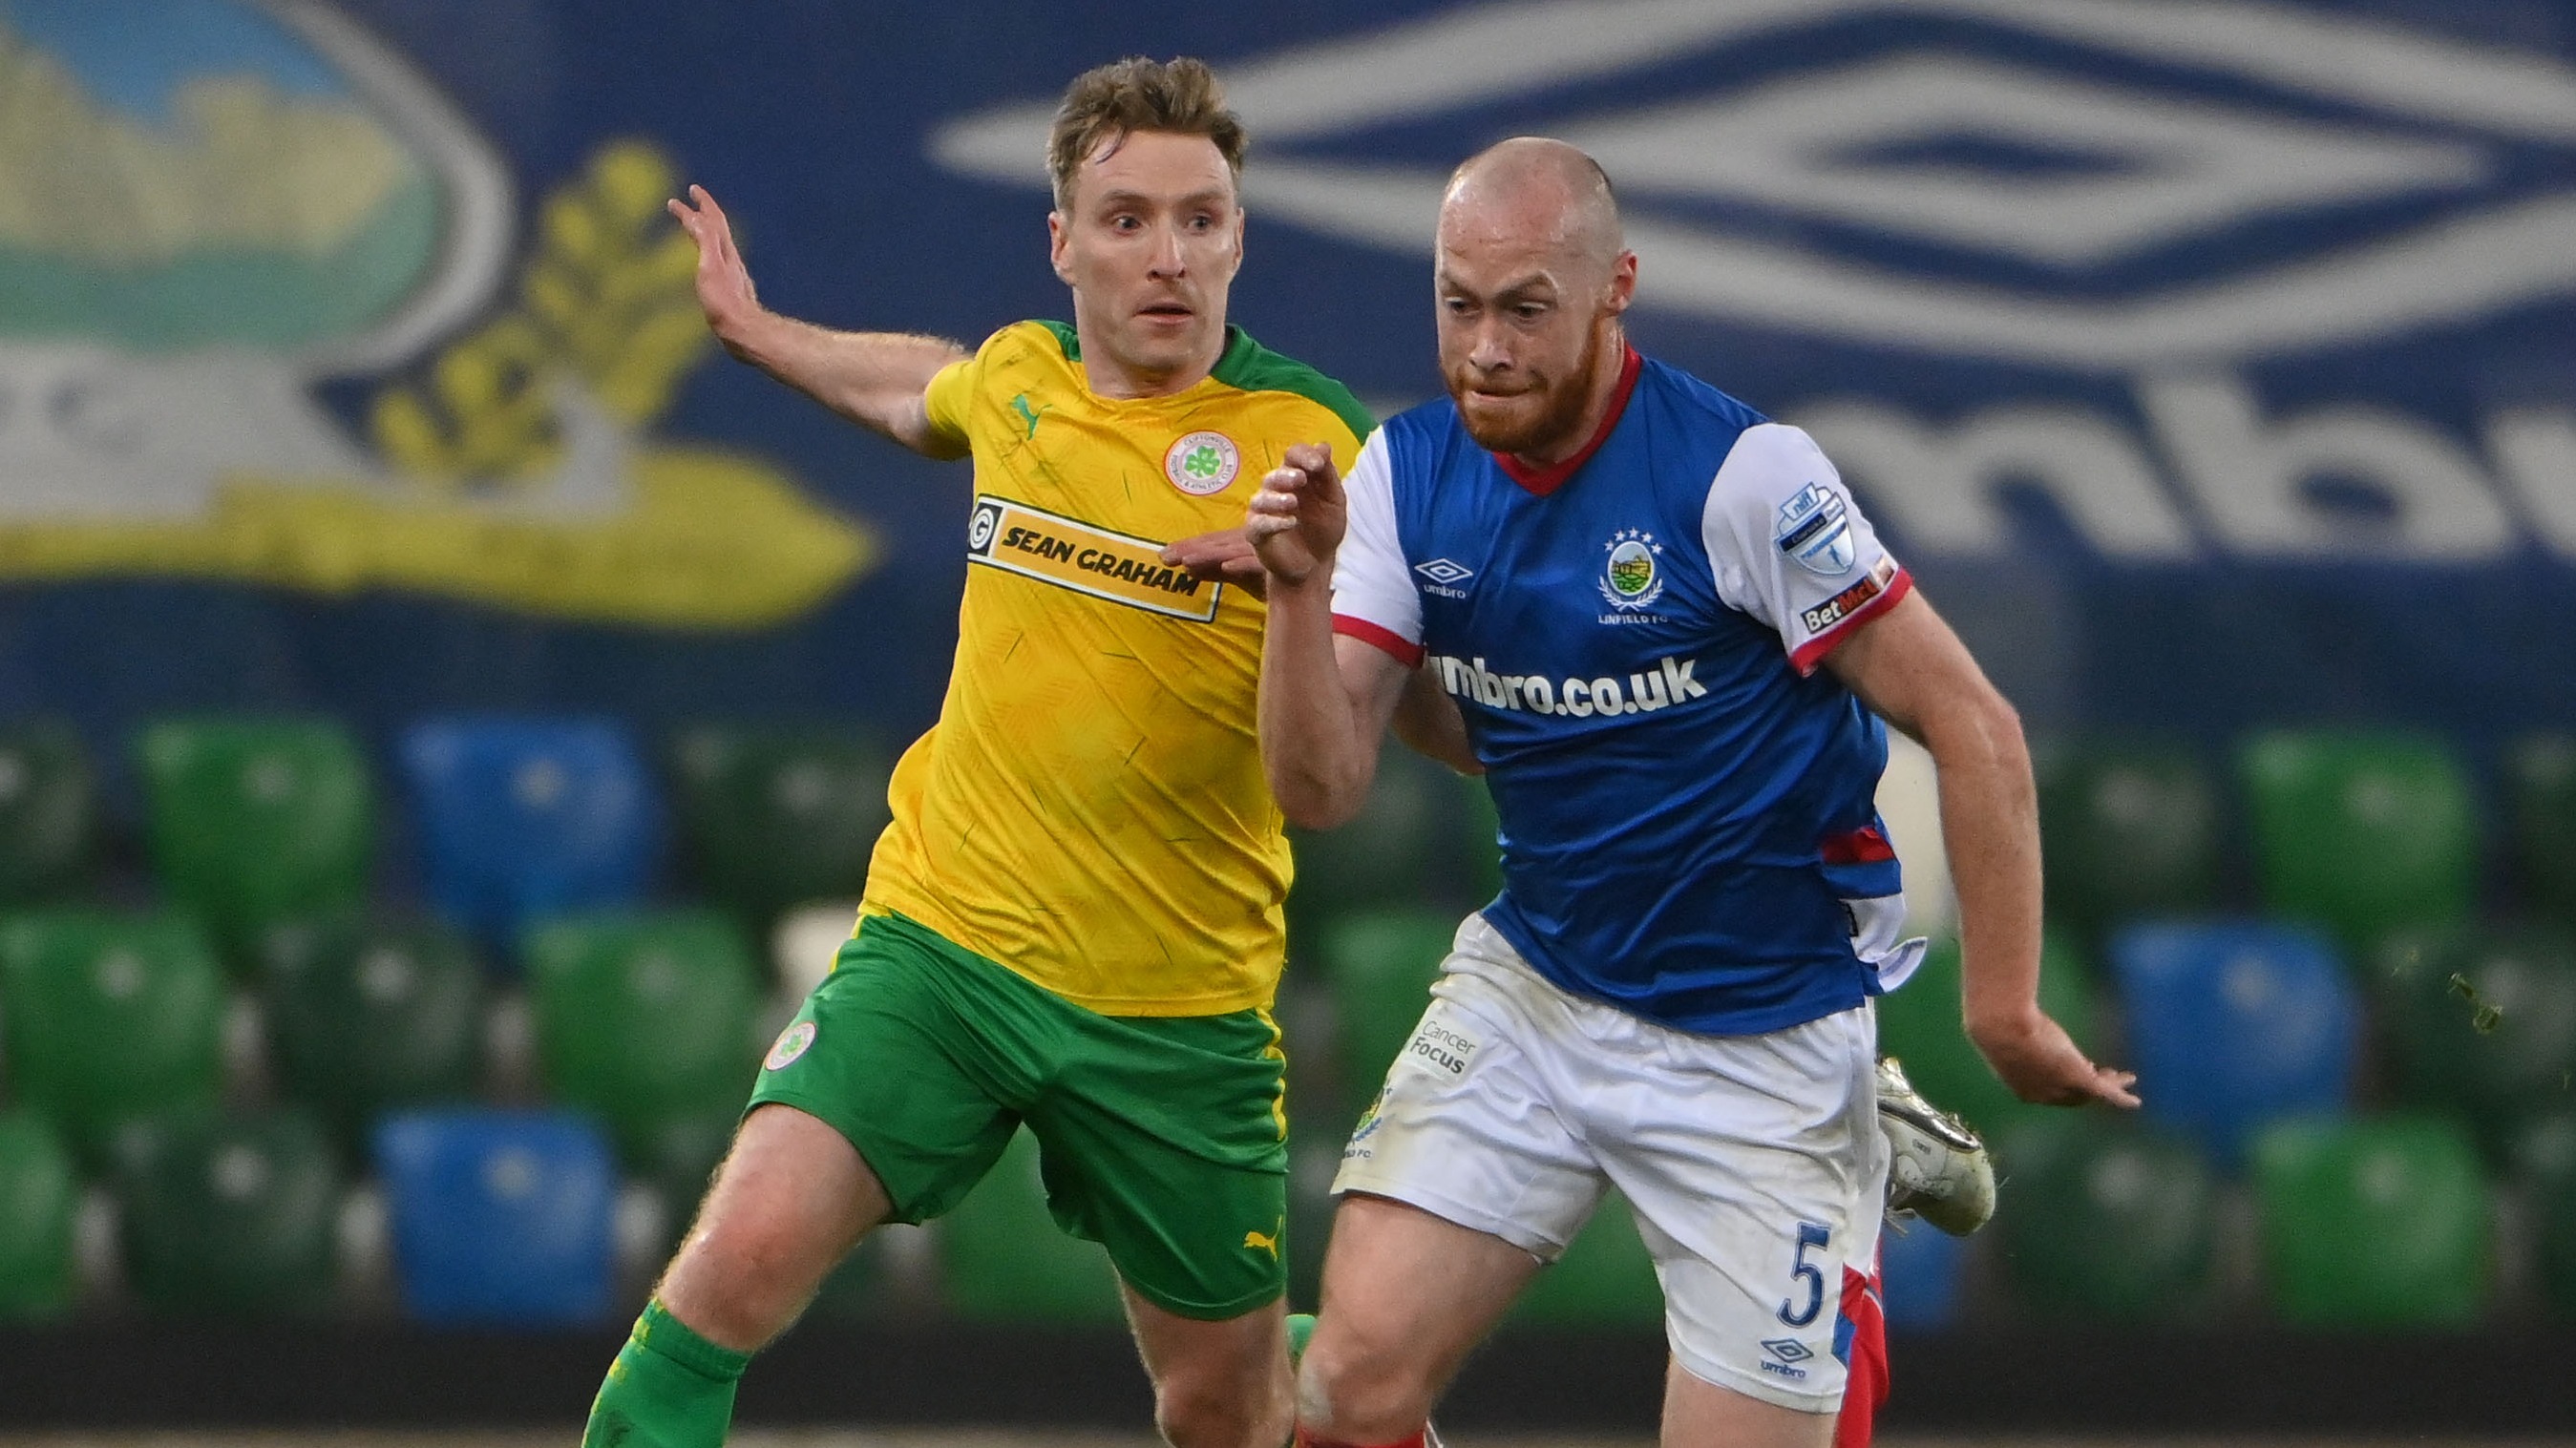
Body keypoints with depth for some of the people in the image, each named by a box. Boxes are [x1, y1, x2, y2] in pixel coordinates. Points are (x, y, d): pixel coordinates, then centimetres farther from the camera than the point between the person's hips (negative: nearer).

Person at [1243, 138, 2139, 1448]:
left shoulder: (1742, 477, -20)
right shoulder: (1405, 476, -3)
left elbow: (1974, 729, -16)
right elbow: (1320, 789, -5)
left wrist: (2003, 1010, -14)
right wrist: (1302, 592, -22)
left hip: (1764, 1038, -4)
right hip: (1530, 987, 4)